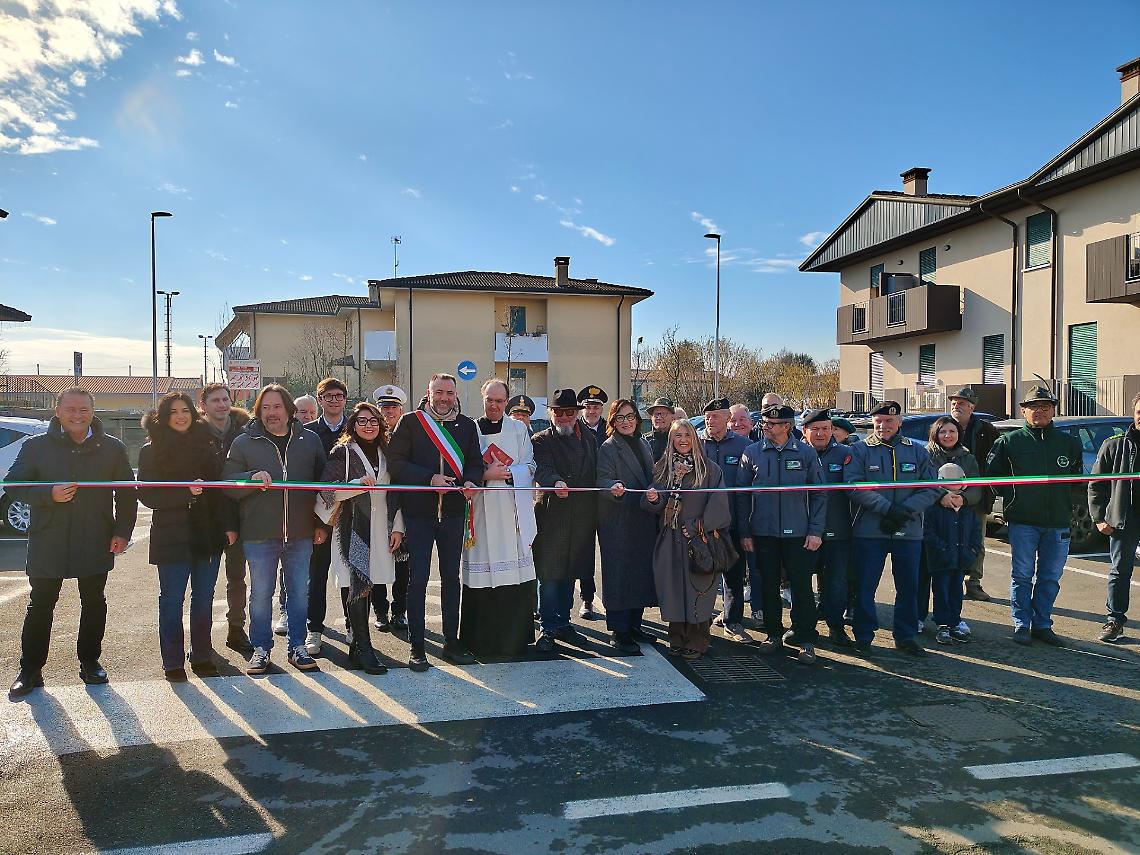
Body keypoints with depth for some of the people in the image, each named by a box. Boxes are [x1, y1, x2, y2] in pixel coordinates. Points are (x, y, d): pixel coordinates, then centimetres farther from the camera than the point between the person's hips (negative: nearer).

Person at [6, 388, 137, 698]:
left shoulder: (112, 448, 3)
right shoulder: (36, 446, 0)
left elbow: (126, 493, 7)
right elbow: (13, 486, 0)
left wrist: (122, 531, -3)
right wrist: (49, 495, -18)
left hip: (96, 543, 1)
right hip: (48, 542, -1)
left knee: (94, 604, 11)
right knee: (40, 606, 7)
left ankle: (90, 662, 25)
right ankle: (30, 670, 19)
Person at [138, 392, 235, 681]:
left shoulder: (207, 445, 8)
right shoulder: (152, 451, 0)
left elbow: (221, 486, 8)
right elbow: (147, 495, -6)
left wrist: (229, 525, 2)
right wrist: (185, 492, -20)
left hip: (208, 535, 3)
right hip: (172, 536, -3)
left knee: (204, 598, 9)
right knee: (172, 600, 3)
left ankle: (202, 656, 20)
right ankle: (173, 662, 13)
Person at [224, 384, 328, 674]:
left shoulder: (310, 441, 7)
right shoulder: (244, 443, 2)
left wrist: (322, 525, 8)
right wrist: (252, 477, -21)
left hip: (301, 532, 2)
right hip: (259, 533, -1)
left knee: (300, 592, 9)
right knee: (261, 593, 6)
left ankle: (297, 647, 22)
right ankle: (261, 649, 20)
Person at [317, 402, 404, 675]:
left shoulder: (385, 453, 16)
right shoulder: (343, 452, 0)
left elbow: (395, 494, 18)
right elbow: (326, 489, -8)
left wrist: (397, 527, 10)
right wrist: (358, 484, -21)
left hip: (380, 529, 5)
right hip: (352, 529, -5)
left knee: (367, 585, 7)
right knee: (357, 585, -10)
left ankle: (358, 646, 15)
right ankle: (363, 649, -6)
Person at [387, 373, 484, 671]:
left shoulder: (467, 425, 10)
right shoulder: (410, 422, 0)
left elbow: (475, 462, 12)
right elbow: (396, 462, -6)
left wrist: (471, 482, -11)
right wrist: (430, 478, -17)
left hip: (454, 511, 3)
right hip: (418, 511, -3)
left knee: (451, 577, 11)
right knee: (418, 579, 1)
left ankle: (451, 642, 22)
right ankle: (417, 646, 10)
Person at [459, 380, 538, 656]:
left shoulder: (519, 429, 11)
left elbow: (529, 467, 7)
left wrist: (505, 473, -9)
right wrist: (486, 474, -13)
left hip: (513, 511, 1)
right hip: (481, 511, -1)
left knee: (518, 577, -1)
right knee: (481, 574, -3)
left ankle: (514, 637, 11)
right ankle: (481, 638, 7)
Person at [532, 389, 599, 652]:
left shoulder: (589, 438, 14)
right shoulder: (542, 440, 0)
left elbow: (596, 472, 13)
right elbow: (542, 468, -18)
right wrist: (556, 483, -39)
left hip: (582, 518, 4)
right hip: (552, 515, -4)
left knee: (569, 572, 13)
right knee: (548, 574, -3)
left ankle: (563, 623, 25)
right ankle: (548, 628, 7)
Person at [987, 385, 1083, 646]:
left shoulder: (1070, 442, 8)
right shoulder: (1009, 441, 0)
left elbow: (1077, 476, 20)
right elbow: (992, 473, 7)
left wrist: (1067, 503, 11)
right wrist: (1011, 497, 2)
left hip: (1058, 522, 3)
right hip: (1022, 520, -2)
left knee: (1050, 577, 9)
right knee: (1022, 575, 2)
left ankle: (1042, 624, 20)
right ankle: (1022, 625, 11)